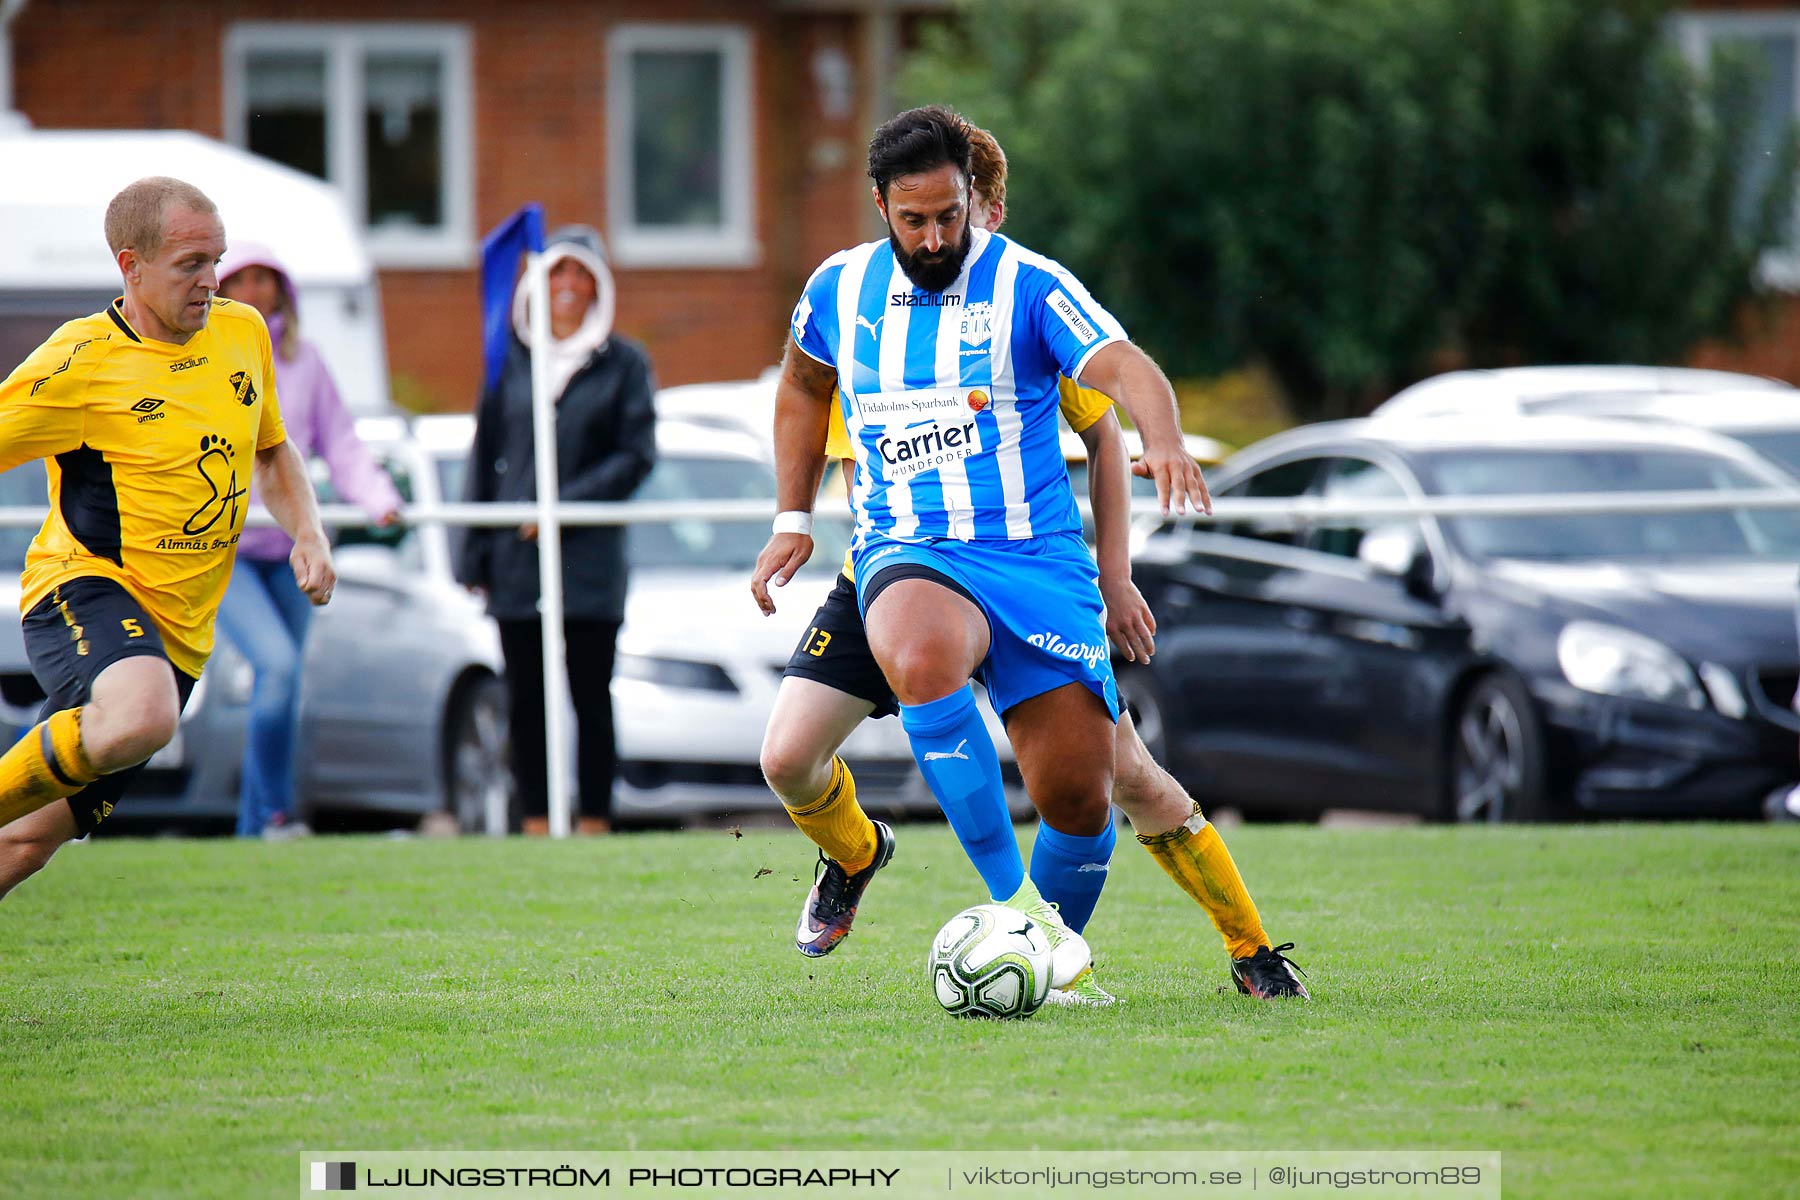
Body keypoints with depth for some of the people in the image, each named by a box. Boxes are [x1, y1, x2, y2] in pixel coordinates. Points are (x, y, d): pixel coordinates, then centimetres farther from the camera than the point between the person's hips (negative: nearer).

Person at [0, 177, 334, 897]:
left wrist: (307, 533, 5)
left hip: (180, 632, 6)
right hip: (85, 587, -6)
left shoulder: (243, 333, 8)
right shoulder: (79, 364, -12)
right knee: (142, 716, -39)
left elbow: (272, 453, 25)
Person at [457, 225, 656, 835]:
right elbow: (486, 454, 12)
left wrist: (565, 505, -12)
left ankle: (594, 824, 1)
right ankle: (536, 825, 7)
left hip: (589, 556, -2)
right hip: (517, 557, 2)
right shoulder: (511, 358, 10)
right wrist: (475, 553, 6)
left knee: (590, 697, -3)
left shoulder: (624, 363, 3)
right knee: (526, 699, 2)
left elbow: (635, 457, -1)